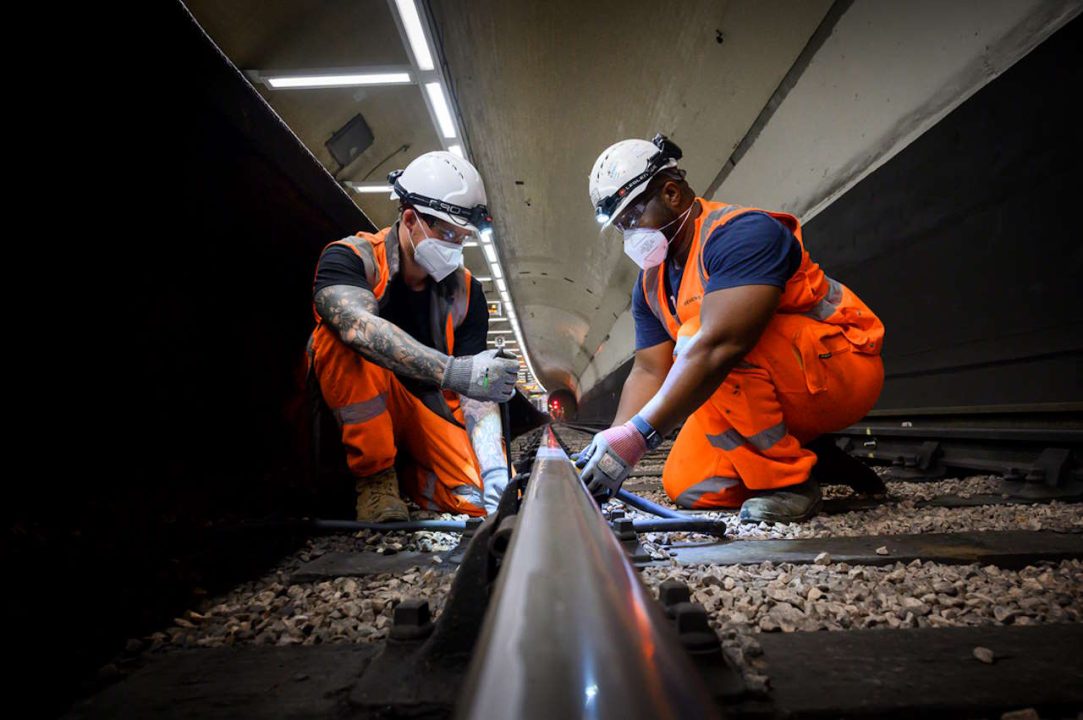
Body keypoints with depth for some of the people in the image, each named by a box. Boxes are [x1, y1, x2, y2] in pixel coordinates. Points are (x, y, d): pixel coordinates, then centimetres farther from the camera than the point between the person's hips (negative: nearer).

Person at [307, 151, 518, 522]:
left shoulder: (466, 292, -4)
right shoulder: (350, 258, -16)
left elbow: (478, 387, -10)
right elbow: (359, 325, -39)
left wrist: (495, 469, -25)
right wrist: (454, 372, -49)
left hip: (430, 406, 3)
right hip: (357, 407, -2)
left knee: (481, 498, -20)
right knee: (344, 337, -33)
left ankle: (409, 473, 12)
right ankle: (374, 476, -17)